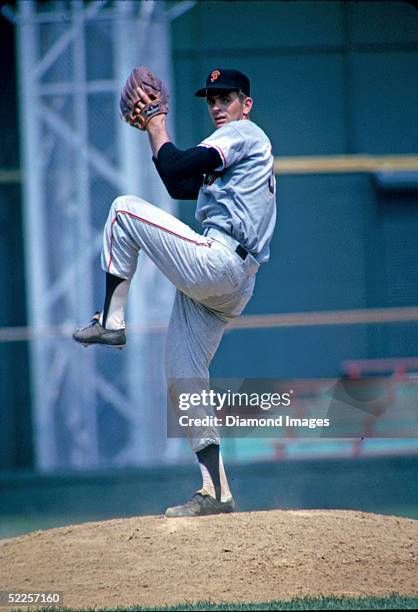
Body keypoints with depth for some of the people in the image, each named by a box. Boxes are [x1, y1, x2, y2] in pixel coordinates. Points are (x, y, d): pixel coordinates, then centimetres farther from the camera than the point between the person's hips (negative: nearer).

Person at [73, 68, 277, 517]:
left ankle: (111, 320, -6)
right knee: (184, 379, 8)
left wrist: (158, 130, 1)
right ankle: (215, 492, 4)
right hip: (230, 286, 10)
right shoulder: (233, 150, 28)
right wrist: (154, 131, 24)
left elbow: (174, 168, -14)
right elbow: (178, 186, 31)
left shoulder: (243, 134, -2)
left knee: (124, 209, -5)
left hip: (215, 261, -10)